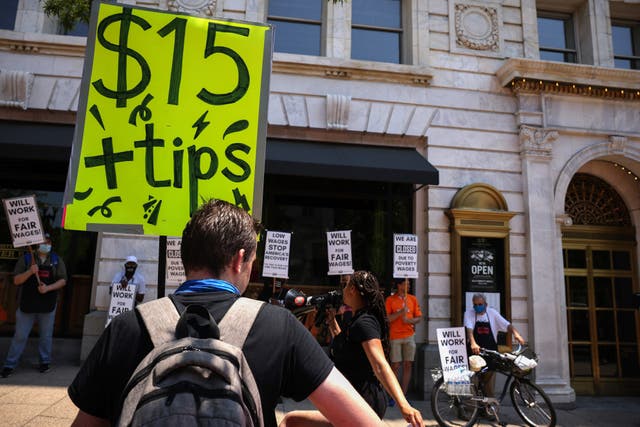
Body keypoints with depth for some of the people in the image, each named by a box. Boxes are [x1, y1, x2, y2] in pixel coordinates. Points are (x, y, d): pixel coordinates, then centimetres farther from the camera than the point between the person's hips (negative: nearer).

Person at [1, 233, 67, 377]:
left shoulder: (57, 260, 6)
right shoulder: (26, 259, 3)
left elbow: (62, 280, 1)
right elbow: (16, 280, -2)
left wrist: (48, 288, -14)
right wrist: (30, 272, -19)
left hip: (48, 304, 1)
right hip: (27, 303, -1)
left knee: (46, 335, 10)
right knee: (20, 336, 4)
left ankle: (45, 361, 23)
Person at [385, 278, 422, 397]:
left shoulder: (413, 299, 9)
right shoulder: (390, 299, 0)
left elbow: (419, 317, 10)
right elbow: (386, 318, -6)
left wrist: (408, 320, -9)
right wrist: (401, 312, -16)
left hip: (409, 335, 3)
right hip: (395, 337, -3)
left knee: (407, 365, 4)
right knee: (395, 366, -1)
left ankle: (403, 395, 13)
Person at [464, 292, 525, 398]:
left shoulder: (492, 313, 6)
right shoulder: (469, 313, -1)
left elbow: (507, 325, 0)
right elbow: (469, 329, -18)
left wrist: (516, 333, -21)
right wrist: (473, 343, -35)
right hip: (474, 352, -2)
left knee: (489, 384, 3)